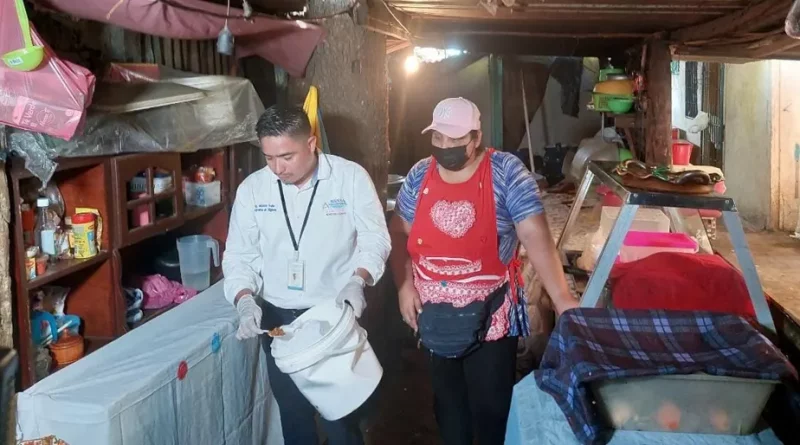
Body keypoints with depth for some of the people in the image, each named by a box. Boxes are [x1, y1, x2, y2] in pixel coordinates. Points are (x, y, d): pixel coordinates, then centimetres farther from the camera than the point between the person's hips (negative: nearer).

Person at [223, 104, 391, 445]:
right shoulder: (252, 189, -3)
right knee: (293, 413, 18)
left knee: (340, 413, 8)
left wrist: (357, 281, -24)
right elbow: (239, 255, 0)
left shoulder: (351, 177, -11)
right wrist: (245, 300, -17)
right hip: (277, 318, 3)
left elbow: (375, 238, -7)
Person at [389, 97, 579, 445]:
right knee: (447, 399, 21)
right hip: (435, 316, 4)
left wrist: (563, 300, -26)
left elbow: (536, 237, -19)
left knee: (491, 405, 7)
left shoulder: (506, 172, -13)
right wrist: (404, 285, -5)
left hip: (489, 315, -4)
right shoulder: (419, 175, -1)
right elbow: (399, 232, 8)